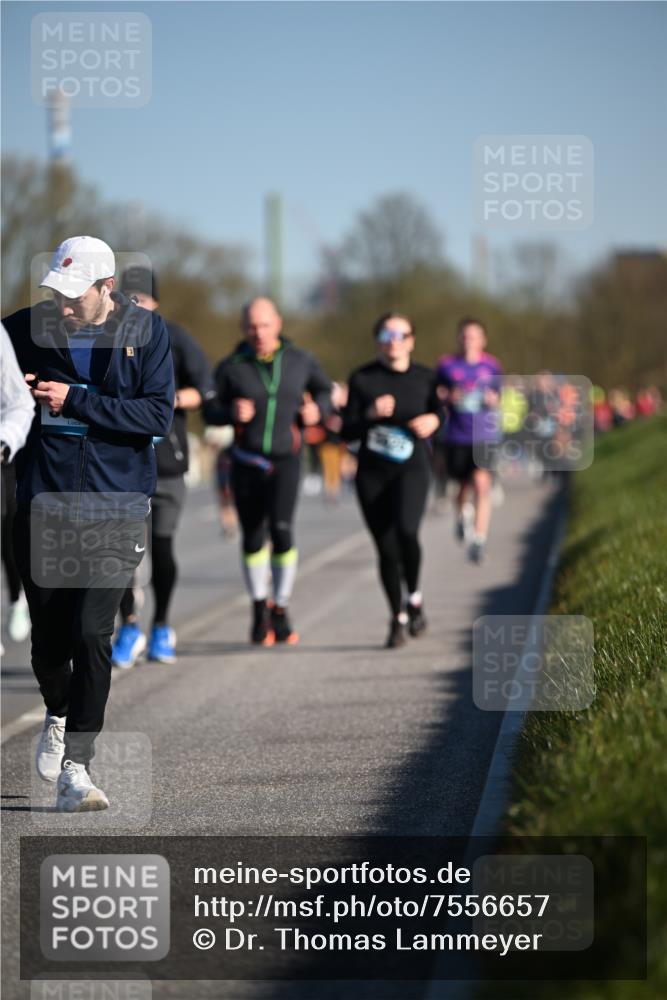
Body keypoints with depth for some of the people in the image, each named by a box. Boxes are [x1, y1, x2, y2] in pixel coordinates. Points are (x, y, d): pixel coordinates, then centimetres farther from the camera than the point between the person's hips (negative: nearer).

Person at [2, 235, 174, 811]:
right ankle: (59, 715, 41)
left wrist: (74, 401, -15)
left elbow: (159, 415, -10)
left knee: (91, 634, -13)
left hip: (116, 509, -2)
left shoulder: (146, 332, -1)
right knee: (48, 638, 8)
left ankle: (75, 769, -9)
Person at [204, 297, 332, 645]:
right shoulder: (231, 368, -2)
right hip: (246, 462, 1)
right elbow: (210, 410, 2)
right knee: (253, 538, 8)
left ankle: (281, 611, -2)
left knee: (281, 529, -17)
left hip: (285, 460, -1)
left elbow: (323, 388, 19)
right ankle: (260, 609, 26)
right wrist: (231, 413, -19)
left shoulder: (299, 361, 2)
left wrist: (318, 409, -2)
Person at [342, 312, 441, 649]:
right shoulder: (362, 378, 3)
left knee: (406, 530, -27)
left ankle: (414, 597, -4)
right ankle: (398, 617, 21)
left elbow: (439, 414, 17)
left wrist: (433, 421, -6)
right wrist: (370, 414, -17)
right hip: (372, 473, 1)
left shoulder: (425, 378, 4)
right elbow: (347, 431, 2)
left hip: (412, 469, -1)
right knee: (386, 548, 3)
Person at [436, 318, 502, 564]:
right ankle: (463, 516, 47)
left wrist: (493, 400, -10)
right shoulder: (447, 364, 1)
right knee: (463, 484, 13)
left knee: (481, 483, -16)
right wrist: (449, 397, -13)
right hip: (457, 435, 1)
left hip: (485, 434, -1)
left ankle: (479, 539, -13)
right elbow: (437, 394, 8)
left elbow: (497, 396, 12)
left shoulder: (491, 365, 3)